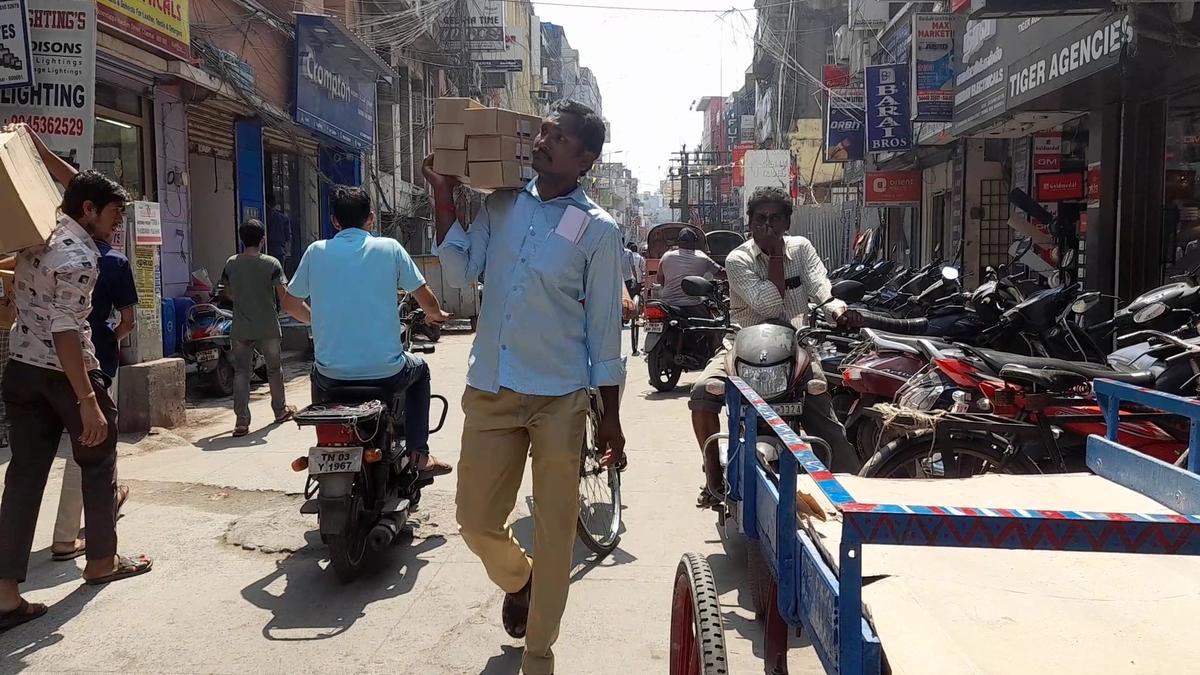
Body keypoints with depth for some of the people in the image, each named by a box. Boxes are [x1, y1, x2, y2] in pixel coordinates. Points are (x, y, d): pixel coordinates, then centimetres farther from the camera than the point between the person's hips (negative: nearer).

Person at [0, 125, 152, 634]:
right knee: (97, 463, 12)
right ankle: (101, 561, 25)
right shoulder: (78, 256, -19)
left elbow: (75, 182, 25)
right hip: (65, 372, -8)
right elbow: (65, 333, -25)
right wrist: (88, 402, -27)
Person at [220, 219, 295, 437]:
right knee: (274, 369, 16)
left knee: (241, 372, 3)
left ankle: (241, 421, -4)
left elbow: (228, 292, 10)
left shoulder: (231, 263, 0)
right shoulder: (272, 263, -10)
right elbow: (283, 294, -11)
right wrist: (278, 307, 10)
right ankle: (280, 410, 30)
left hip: (241, 328, 2)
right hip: (268, 328, -1)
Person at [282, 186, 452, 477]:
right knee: (419, 370, 31)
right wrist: (436, 315, 25)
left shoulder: (316, 251, 3)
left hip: (333, 376, 2)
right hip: (387, 372, -2)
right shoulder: (389, 248, -2)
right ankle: (419, 454, 22)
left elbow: (290, 303, 14)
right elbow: (427, 301, 1)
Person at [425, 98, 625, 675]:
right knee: (476, 520, 13)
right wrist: (444, 198, -5)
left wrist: (611, 417, -2)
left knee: (554, 530, 6)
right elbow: (460, 276, 0)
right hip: (489, 390, 4)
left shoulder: (598, 229, -4)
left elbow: (604, 325, -2)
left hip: (559, 396, -3)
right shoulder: (500, 205, 8)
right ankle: (518, 581, 47)